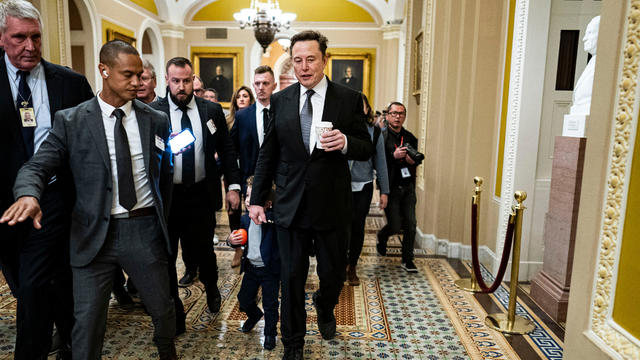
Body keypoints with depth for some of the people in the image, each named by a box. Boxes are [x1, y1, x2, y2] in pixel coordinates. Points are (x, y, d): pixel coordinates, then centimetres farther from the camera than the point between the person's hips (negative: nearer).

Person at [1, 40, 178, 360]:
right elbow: (37, 166, -5)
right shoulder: (71, 121, -1)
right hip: (94, 234, -1)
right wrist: (28, 194, -27)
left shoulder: (156, 121, 4)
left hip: (144, 229, 2)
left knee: (163, 310, 16)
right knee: (87, 324, 7)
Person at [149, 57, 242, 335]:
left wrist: (234, 186, -1)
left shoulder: (212, 110, 2)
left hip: (201, 194, 1)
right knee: (165, 256, 10)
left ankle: (211, 289, 46)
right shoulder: (153, 112, -3)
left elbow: (226, 150, 5)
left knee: (204, 249, 14)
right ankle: (174, 313, 31)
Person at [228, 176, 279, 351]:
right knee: (244, 299, 19)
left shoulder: (273, 218, -19)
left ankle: (270, 333, 30)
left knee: (270, 305, 6)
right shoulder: (245, 219, 2)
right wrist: (231, 240, -4)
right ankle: (254, 315, 52)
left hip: (270, 269, -6)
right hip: (251, 268, 6)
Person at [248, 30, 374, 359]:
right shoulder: (280, 100, 4)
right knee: (292, 278, 10)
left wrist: (346, 143, -22)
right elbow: (267, 153, 7)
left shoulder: (349, 99, -2)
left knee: (333, 274, 14)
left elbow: (367, 149, 1)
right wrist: (257, 198, 5)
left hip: (332, 205, 0)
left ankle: (324, 307, 51)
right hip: (290, 205, 1)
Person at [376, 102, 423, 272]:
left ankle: (407, 260, 17)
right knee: (395, 226, -1)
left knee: (410, 224, 2)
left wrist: (414, 160, -4)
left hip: (408, 187, 5)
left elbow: (418, 159, 17)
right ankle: (381, 237, 35)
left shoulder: (410, 137, 10)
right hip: (390, 187, -4)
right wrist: (394, 156, -25)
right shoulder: (381, 136, -7)